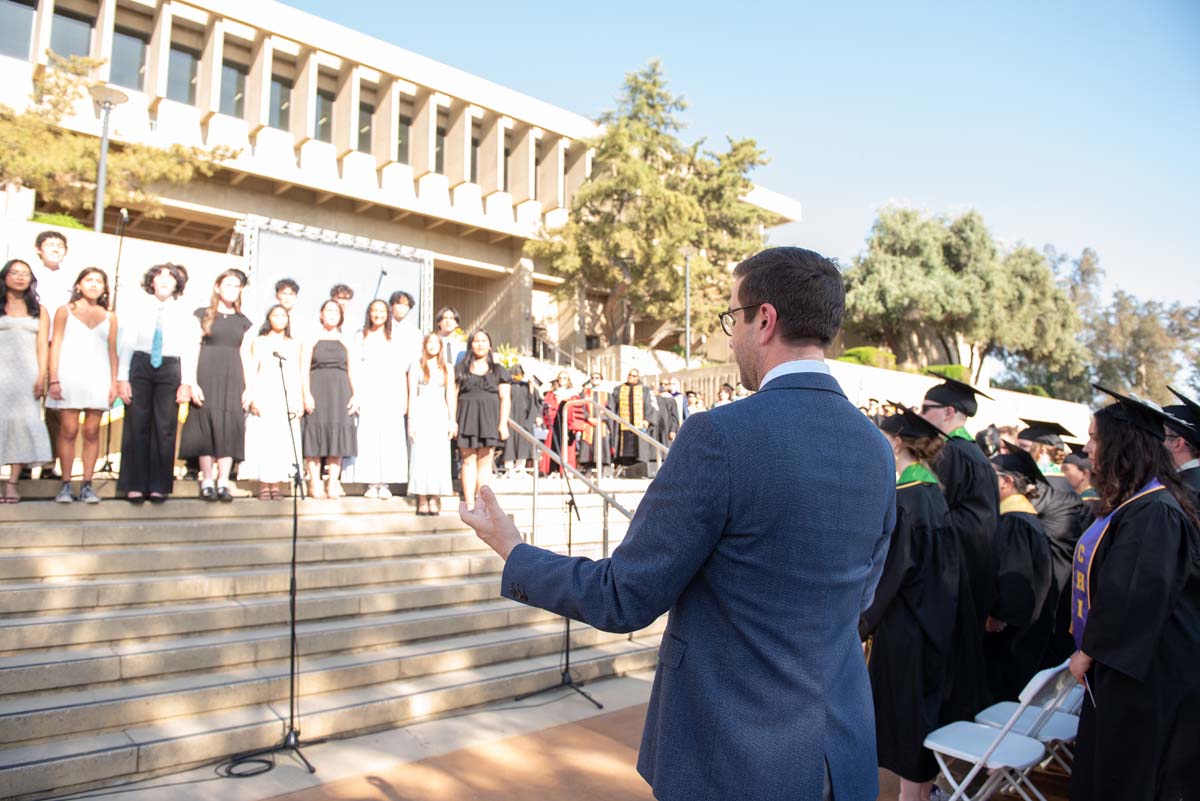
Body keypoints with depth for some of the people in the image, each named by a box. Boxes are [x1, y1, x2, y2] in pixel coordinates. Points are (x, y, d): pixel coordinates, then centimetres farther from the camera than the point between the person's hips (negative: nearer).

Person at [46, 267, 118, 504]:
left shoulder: (109, 317, 14)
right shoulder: (65, 312, 9)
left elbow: (112, 351, 11)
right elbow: (55, 346, 4)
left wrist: (114, 382, 3)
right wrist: (53, 379, -5)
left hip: (99, 379, 2)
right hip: (70, 376, -1)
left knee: (92, 433, -1)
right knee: (68, 431, -5)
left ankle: (87, 485, 2)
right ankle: (65, 485, 0)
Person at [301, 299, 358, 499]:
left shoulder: (345, 341, 13)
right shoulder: (312, 339, 7)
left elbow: (352, 371, 10)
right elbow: (304, 369, -1)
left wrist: (355, 395, -1)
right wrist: (306, 394, -12)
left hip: (340, 392, 2)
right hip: (317, 390, -2)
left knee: (338, 434, -1)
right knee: (316, 432, -3)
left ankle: (333, 483, 2)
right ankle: (315, 483, 0)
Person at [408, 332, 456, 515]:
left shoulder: (447, 368, 14)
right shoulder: (417, 365, 8)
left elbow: (450, 395, 11)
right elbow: (412, 394, 3)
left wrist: (453, 420, 3)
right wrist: (411, 420, -5)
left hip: (440, 415, 2)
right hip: (421, 414, -2)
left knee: (439, 456, -3)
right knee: (421, 455, -5)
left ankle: (435, 499, 1)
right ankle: (422, 500, -3)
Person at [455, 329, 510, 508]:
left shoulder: (498, 370, 11)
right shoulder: (461, 369, 12)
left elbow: (505, 398, 5)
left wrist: (503, 423, -5)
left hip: (489, 418, 0)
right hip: (467, 416, 0)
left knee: (485, 461, -1)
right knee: (468, 460, -4)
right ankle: (469, 503, -4)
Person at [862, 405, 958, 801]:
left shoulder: (900, 499, -20)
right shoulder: (935, 493, 5)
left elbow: (889, 570, -21)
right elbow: (946, 562, 12)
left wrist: (863, 623, -12)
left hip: (902, 624, -8)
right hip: (935, 622, 8)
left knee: (902, 707, 5)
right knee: (925, 706, 19)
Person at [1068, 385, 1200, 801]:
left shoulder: (1154, 510, -22)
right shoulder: (1133, 501, 8)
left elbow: (1137, 596, -25)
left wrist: (1090, 651, -15)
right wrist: (1089, 642, 14)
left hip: (1142, 671, -9)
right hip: (1118, 659, 9)